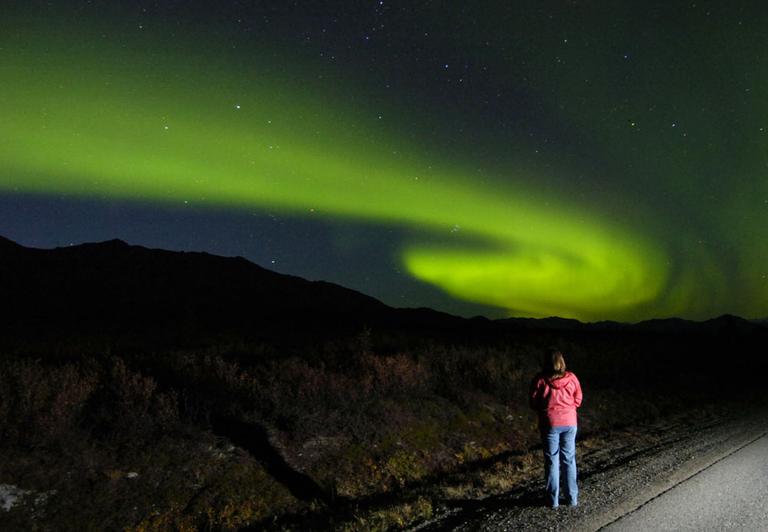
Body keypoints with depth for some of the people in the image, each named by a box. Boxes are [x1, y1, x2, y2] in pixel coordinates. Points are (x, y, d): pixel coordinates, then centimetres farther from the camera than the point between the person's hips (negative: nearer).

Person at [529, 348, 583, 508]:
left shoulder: (540, 380, -14)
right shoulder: (571, 378, -7)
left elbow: (533, 403, -6)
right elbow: (578, 401, 2)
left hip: (549, 424, -2)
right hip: (569, 423, 2)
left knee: (551, 461, 8)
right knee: (569, 460, 14)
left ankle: (553, 499, 14)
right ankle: (572, 498, 20)